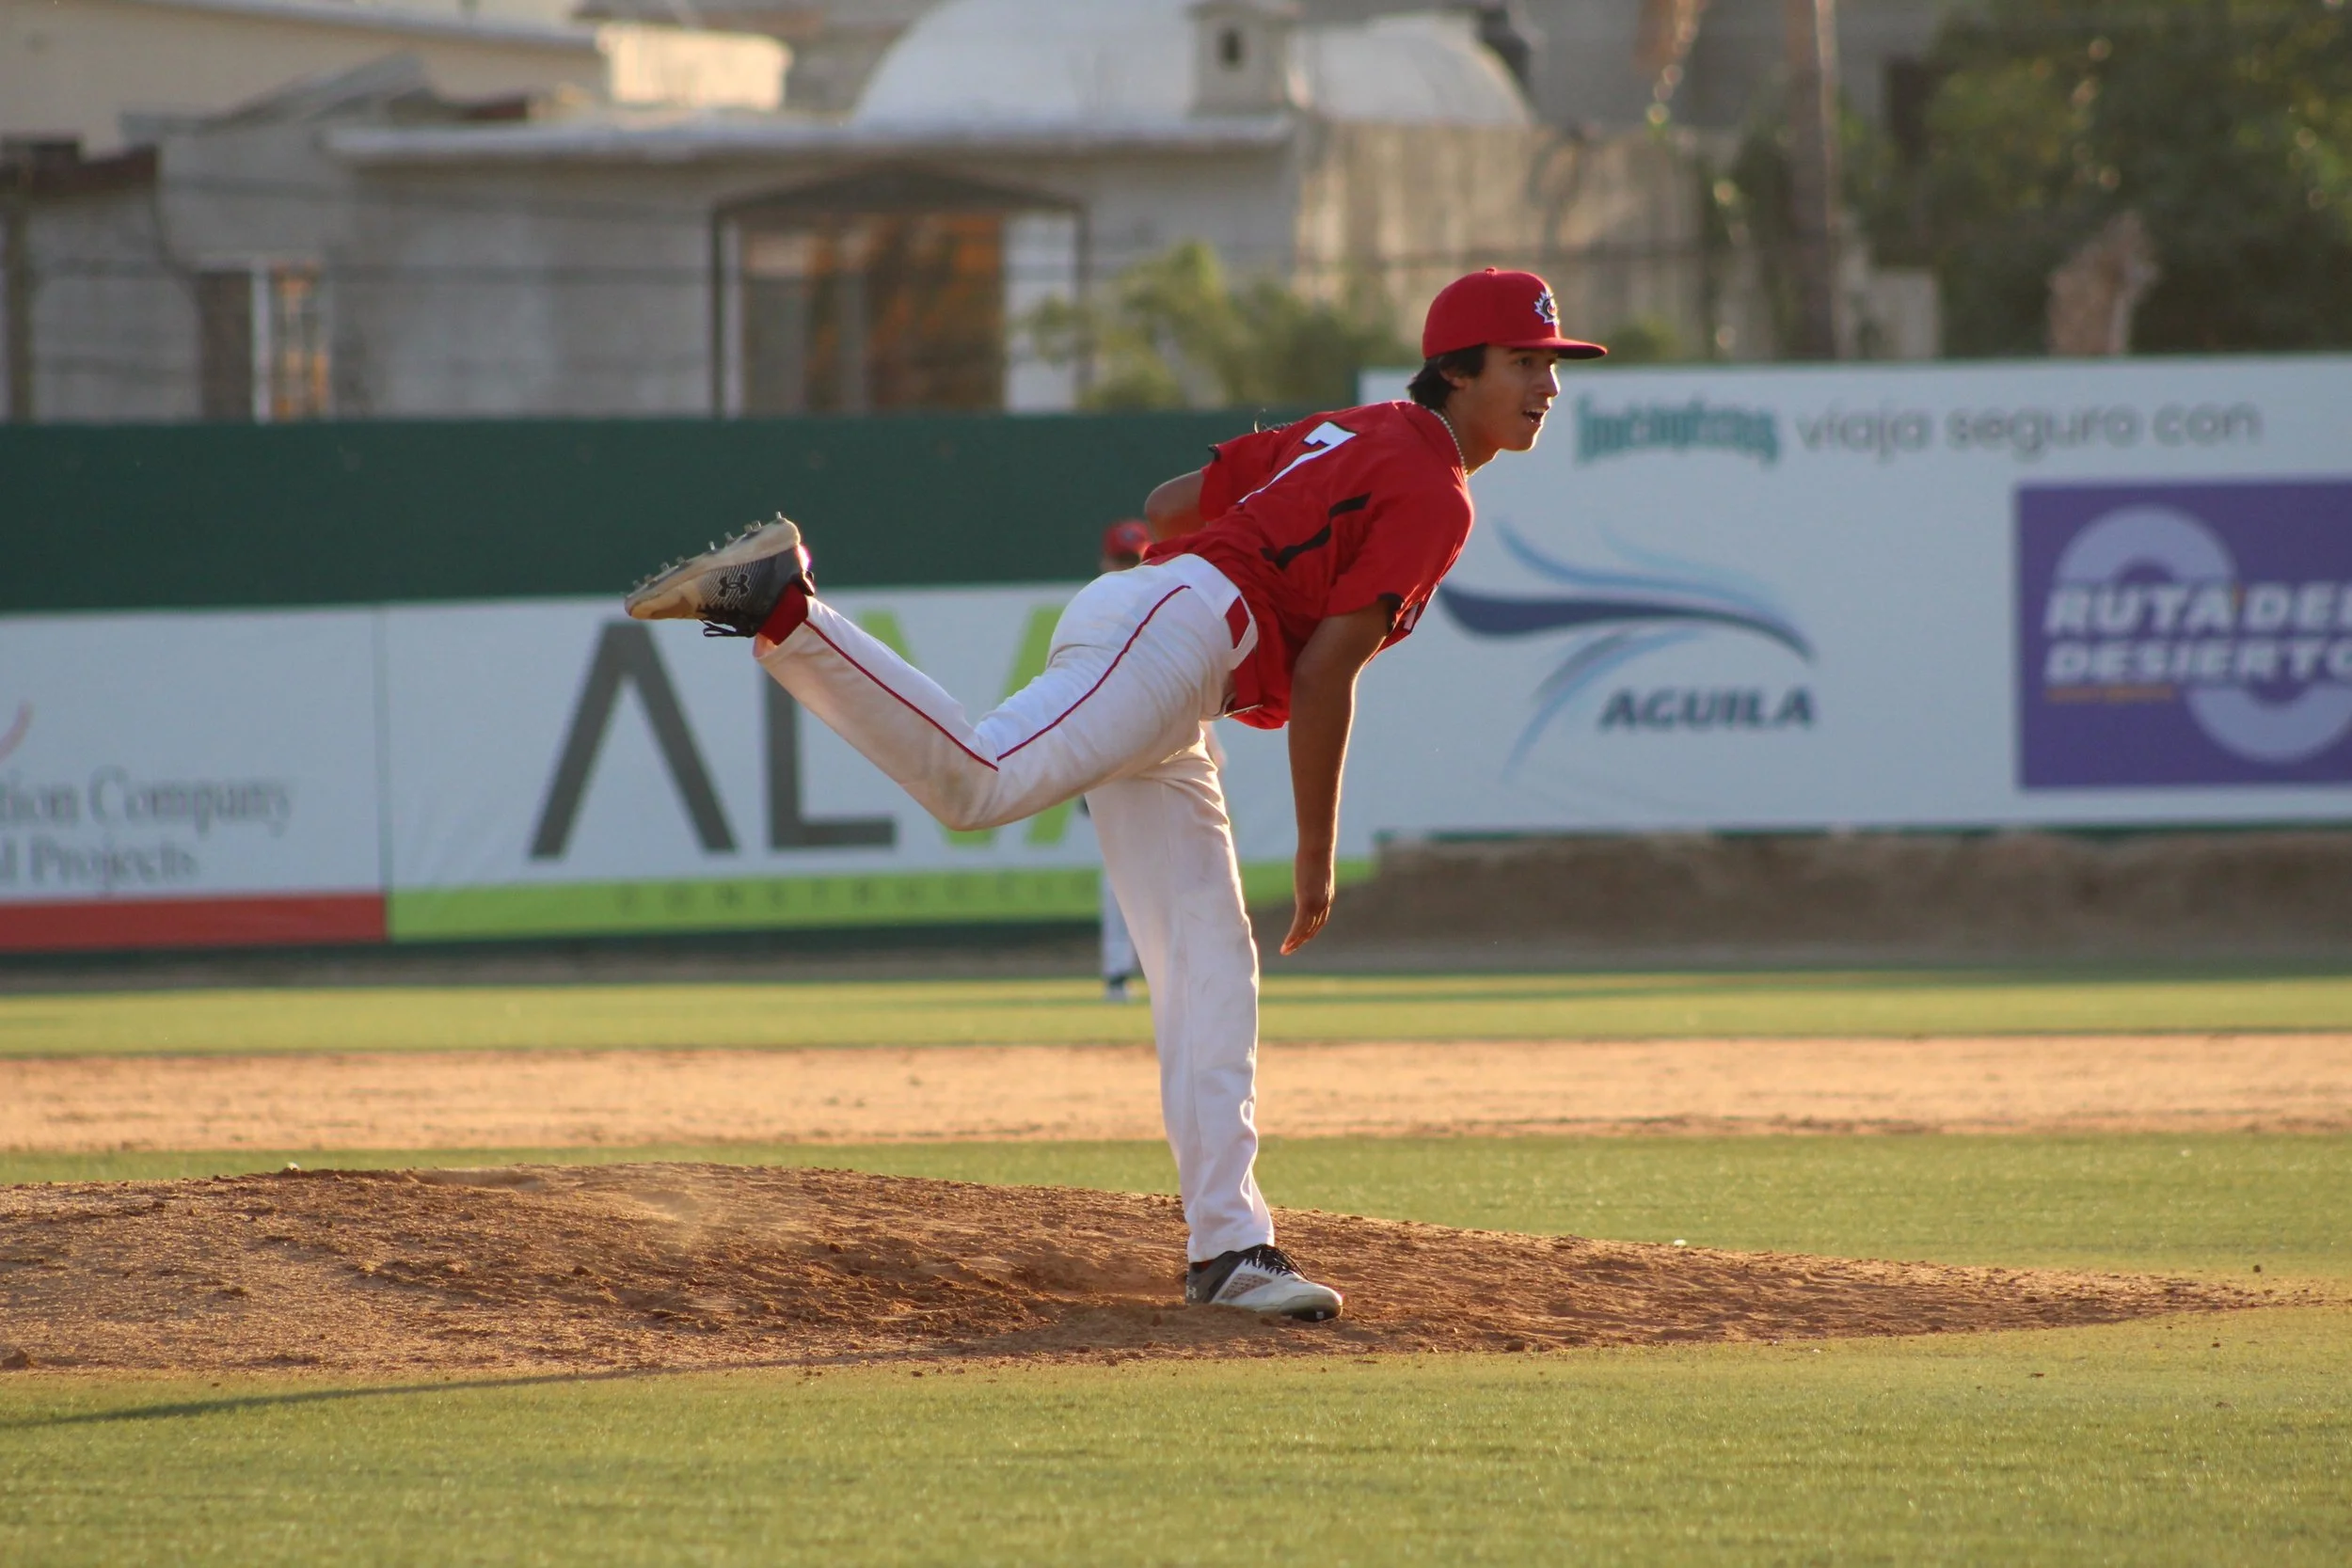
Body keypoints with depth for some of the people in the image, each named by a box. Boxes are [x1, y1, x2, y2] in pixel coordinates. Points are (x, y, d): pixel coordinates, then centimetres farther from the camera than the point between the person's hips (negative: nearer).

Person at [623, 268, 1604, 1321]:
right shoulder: (1434, 494, -1)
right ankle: (775, 608, -39)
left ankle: (1228, 1245, 6)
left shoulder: (1347, 435, 27)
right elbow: (1325, 671, -9)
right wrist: (1316, 856, -5)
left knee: (1210, 968, 8)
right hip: (1171, 631, -10)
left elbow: (1168, 505, 28)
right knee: (975, 780, -33)